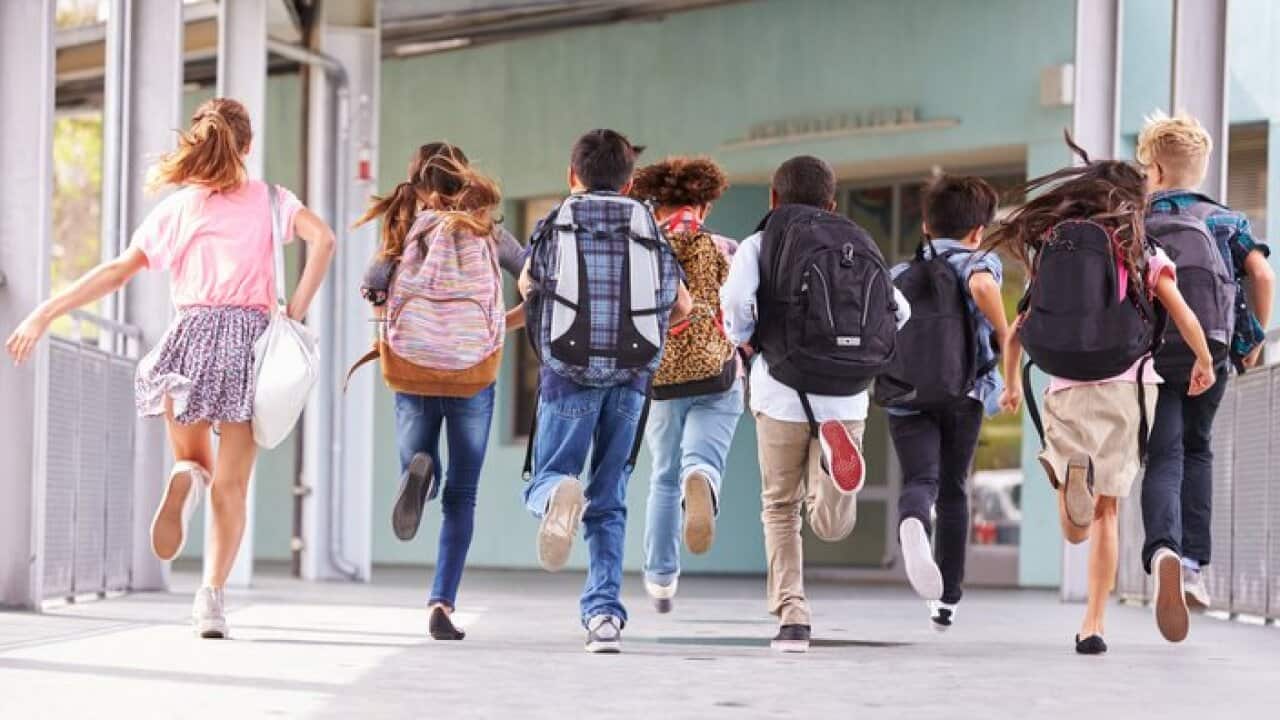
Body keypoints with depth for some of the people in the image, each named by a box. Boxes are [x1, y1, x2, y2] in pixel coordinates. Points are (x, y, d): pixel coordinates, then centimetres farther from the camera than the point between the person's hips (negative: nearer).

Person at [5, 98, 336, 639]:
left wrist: (45, 314, 4)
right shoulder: (268, 199, 10)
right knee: (231, 485, 4)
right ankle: (212, 596, -11)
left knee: (193, 458, 19)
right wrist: (296, 312, -4)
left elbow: (118, 272, 3)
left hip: (191, 336, 1)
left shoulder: (177, 208, 10)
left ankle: (186, 479, -19)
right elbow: (321, 238, -8)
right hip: (250, 336, -1)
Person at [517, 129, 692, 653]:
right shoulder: (649, 230, 13)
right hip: (632, 374, 2)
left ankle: (558, 493, -31)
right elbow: (682, 305, 23)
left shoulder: (555, 226, 9)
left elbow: (527, 285, 26)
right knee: (609, 502, 11)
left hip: (569, 370, -2)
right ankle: (604, 611, -1)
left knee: (543, 480, 6)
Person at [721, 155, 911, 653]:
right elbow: (897, 310, 8)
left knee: (780, 508, 14)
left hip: (782, 391, -1)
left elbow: (736, 299, -13)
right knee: (832, 525, 1)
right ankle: (835, 448, -30)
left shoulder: (758, 245, 6)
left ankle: (791, 617, 2)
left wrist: (741, 338, 7)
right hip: (844, 394, 1)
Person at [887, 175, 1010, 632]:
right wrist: (1004, 337, -8)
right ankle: (947, 599, 20)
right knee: (952, 490, 14)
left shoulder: (900, 274, 17)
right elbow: (982, 286, -19)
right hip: (963, 393, -1)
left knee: (920, 481, -12)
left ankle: (913, 525, -51)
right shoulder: (979, 263, 6)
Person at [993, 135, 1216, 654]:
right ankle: (1093, 624, 5)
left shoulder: (1050, 251, 9)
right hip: (1128, 386, -1)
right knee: (1106, 511, 11)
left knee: (1077, 529, 2)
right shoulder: (1144, 255, 2)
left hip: (1067, 392, 1)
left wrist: (1010, 383, 27)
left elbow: (1017, 330, 11)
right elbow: (1185, 319, -4)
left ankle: (1070, 472, -33)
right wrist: (1205, 364, 15)